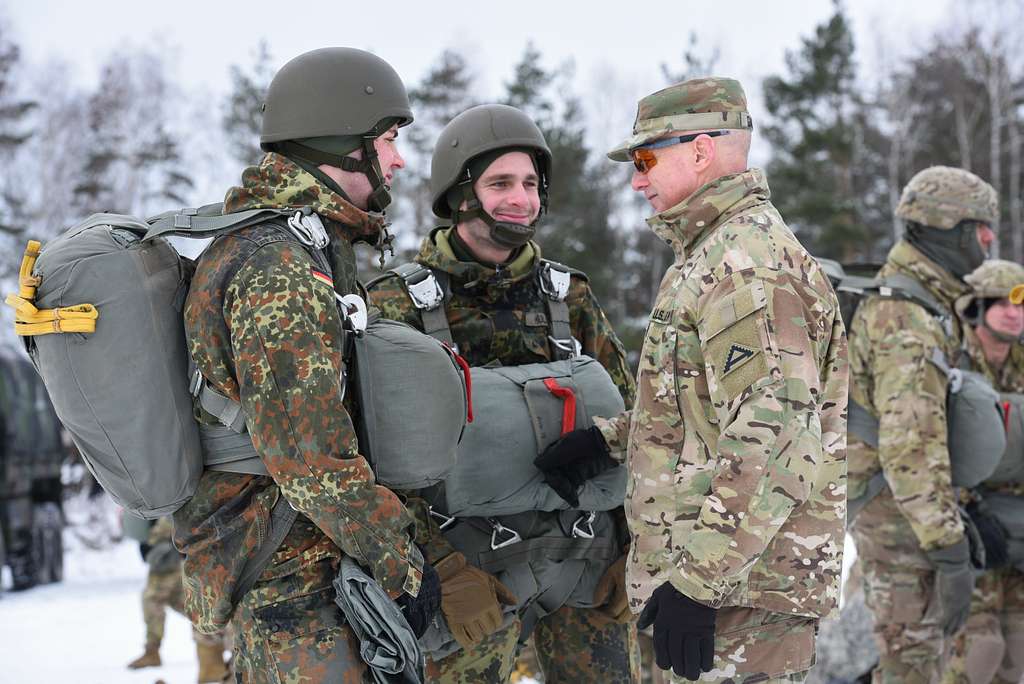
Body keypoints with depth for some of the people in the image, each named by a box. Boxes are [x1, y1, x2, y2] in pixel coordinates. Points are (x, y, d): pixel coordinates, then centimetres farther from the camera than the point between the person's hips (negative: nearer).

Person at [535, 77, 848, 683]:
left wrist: (697, 580, -25)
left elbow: (773, 435, -24)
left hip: (742, 586, -11)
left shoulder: (747, 261, -16)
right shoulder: (715, 253, 19)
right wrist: (611, 440, 12)